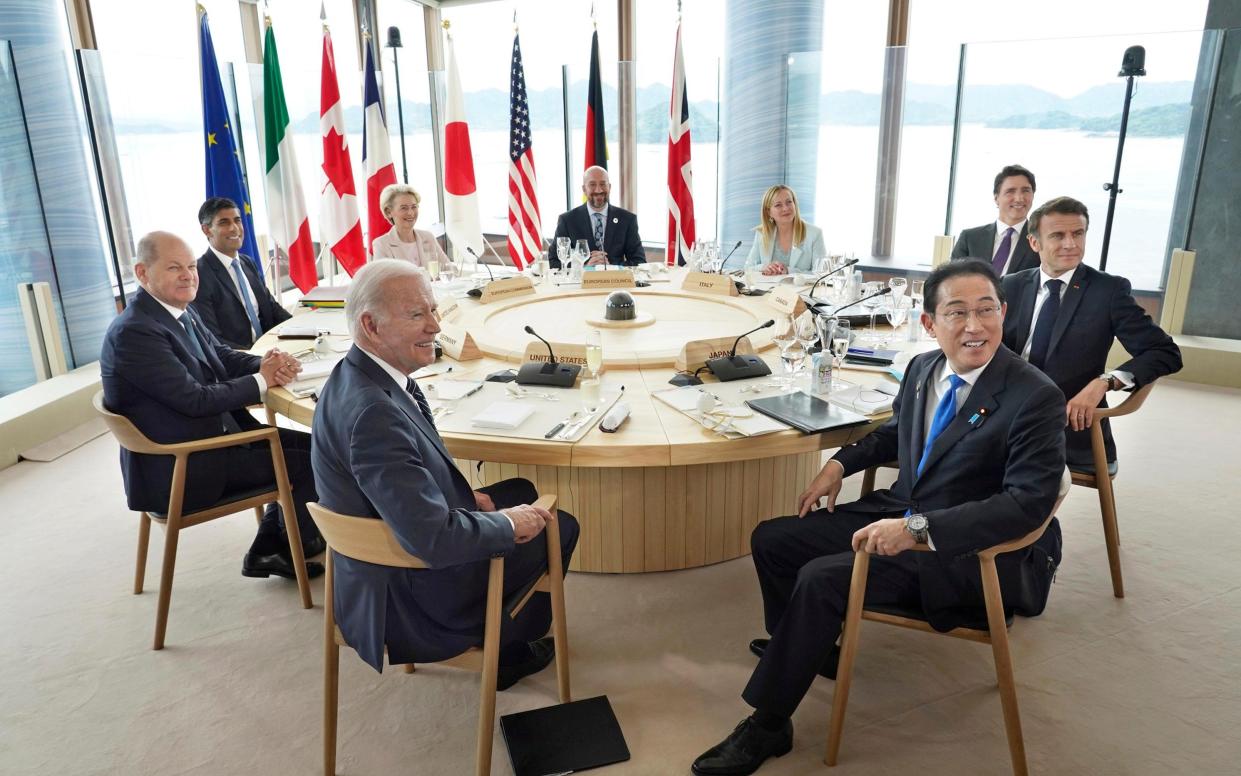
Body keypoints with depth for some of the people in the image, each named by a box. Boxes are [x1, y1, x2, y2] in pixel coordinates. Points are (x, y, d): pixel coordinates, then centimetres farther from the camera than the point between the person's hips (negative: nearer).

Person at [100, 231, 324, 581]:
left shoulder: (181, 310, 5)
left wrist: (267, 363, -11)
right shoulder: (133, 332, -22)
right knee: (309, 464, -8)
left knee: (309, 445, 9)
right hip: (179, 469, -9)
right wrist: (262, 380, -15)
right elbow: (194, 399, -25)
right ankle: (295, 549, 19)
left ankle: (268, 549, 19)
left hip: (216, 432, 9)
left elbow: (222, 356, 10)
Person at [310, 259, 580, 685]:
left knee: (524, 492, 24)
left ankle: (501, 631, 41)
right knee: (559, 526, 7)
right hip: (405, 594, -9)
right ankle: (510, 647, 33)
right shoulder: (372, 411, -35)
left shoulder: (360, 376, -4)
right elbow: (434, 541, -34)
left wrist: (467, 495, 0)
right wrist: (508, 524, -18)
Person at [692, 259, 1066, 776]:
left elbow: (1029, 501, -26)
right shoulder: (923, 368, 1)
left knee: (822, 577, -24)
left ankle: (767, 725, -6)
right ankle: (801, 650, 28)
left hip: (964, 551, -7)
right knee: (770, 539, 3)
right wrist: (840, 462, 6)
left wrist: (919, 528, -34)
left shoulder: (1037, 398, -20)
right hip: (899, 515, 8)